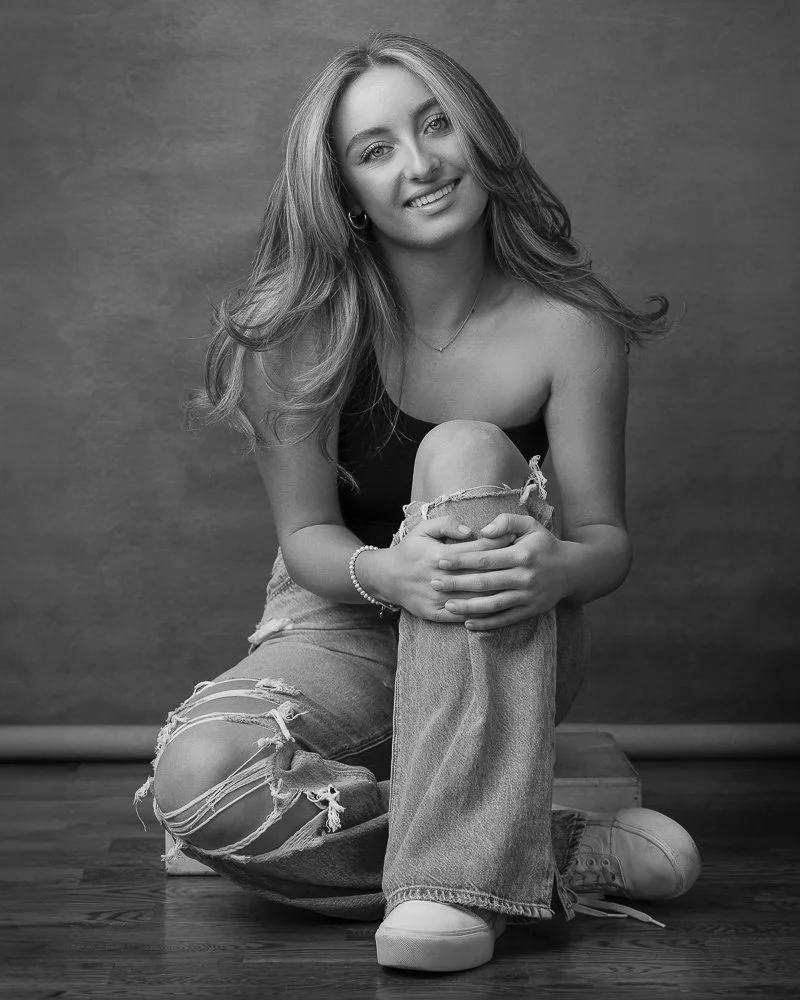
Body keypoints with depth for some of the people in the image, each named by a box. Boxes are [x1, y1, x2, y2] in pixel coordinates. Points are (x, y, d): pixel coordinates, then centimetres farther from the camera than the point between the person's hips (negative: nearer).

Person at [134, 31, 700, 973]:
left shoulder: (569, 328, -11)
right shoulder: (305, 328, -11)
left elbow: (605, 536, -8)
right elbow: (306, 534, -10)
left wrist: (558, 567, -34)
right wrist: (389, 573, -34)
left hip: (510, 654, 0)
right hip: (342, 631, 0)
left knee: (465, 453, -31)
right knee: (198, 774, -32)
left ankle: (454, 873, -36)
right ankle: (577, 854, -22)